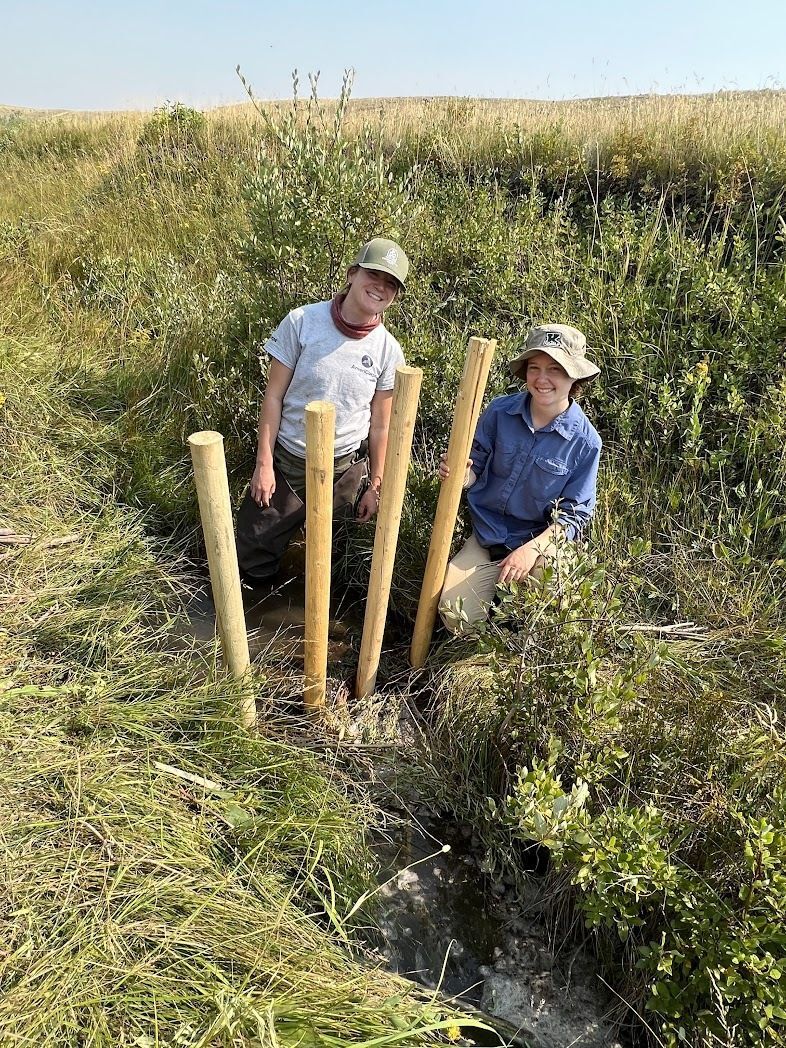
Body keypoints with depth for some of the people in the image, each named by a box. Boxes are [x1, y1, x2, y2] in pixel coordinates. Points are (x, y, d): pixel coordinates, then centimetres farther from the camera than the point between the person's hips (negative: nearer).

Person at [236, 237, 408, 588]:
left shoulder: (389, 351, -6)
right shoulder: (301, 322, -11)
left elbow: (380, 425, 1)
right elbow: (273, 395, -7)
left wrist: (375, 486, 5)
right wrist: (264, 463, -8)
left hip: (345, 470, 1)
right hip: (287, 462, -1)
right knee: (254, 558, 6)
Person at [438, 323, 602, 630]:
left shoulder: (585, 441, -12)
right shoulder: (500, 411, -8)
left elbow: (574, 514, -8)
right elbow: (477, 467, 3)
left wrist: (532, 548, -24)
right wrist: (461, 474, -22)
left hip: (540, 540, -1)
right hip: (486, 536, 1)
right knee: (455, 614, -15)